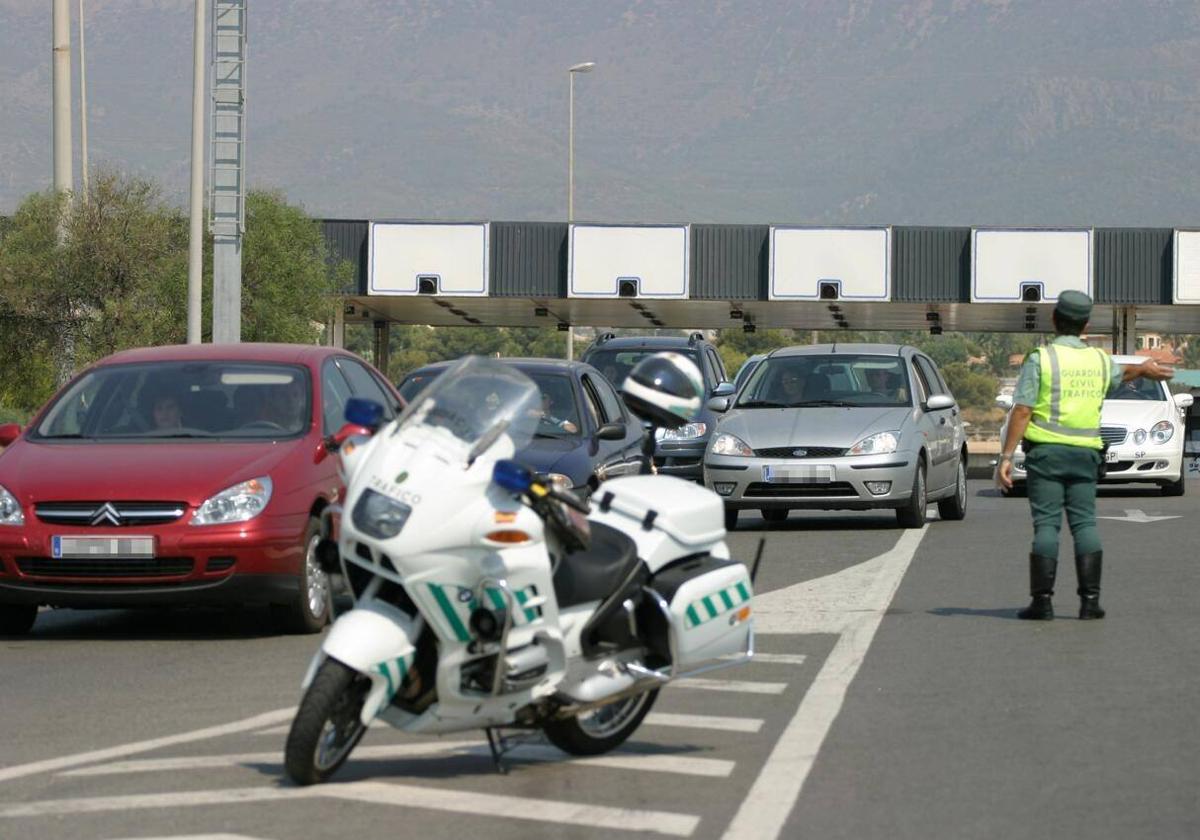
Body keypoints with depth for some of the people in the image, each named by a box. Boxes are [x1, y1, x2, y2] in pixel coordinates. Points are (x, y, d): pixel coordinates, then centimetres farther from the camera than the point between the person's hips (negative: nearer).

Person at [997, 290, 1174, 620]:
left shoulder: (1040, 359, -7)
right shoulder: (1100, 360, 9)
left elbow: (1022, 411, -12)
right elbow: (1121, 374, 34)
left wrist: (1006, 456, -12)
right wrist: (1144, 369, 57)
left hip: (1046, 450, -3)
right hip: (1085, 452, 3)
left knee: (1046, 524, -4)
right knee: (1084, 523, 5)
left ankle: (1042, 601, -7)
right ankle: (1090, 599, 0)